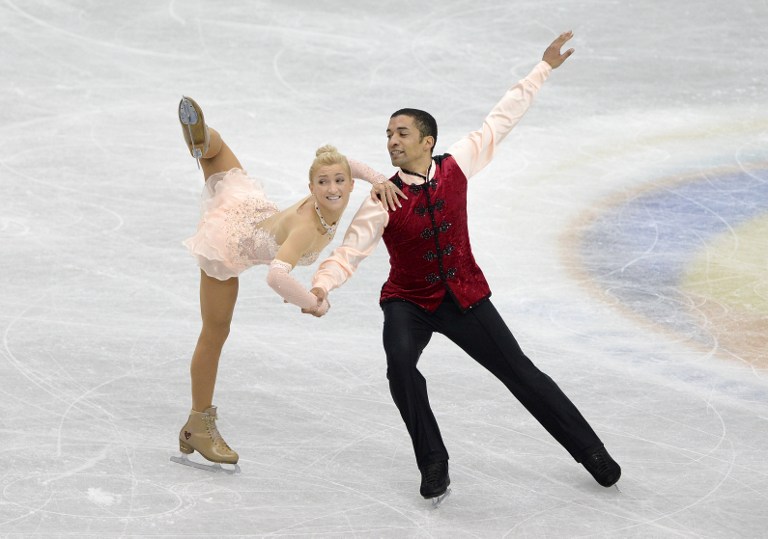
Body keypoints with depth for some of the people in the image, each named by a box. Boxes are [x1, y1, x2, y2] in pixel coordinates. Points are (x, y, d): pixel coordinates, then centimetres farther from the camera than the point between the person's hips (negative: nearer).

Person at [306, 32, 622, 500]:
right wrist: (321, 286, -43)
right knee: (401, 364, -31)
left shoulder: (456, 167, -11)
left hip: (465, 298, 2)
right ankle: (434, 466, -15)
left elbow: (501, 122, -3)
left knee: (521, 374, 6)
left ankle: (591, 451, 22)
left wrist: (544, 68, 0)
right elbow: (350, 251, -22)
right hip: (408, 303, -1)